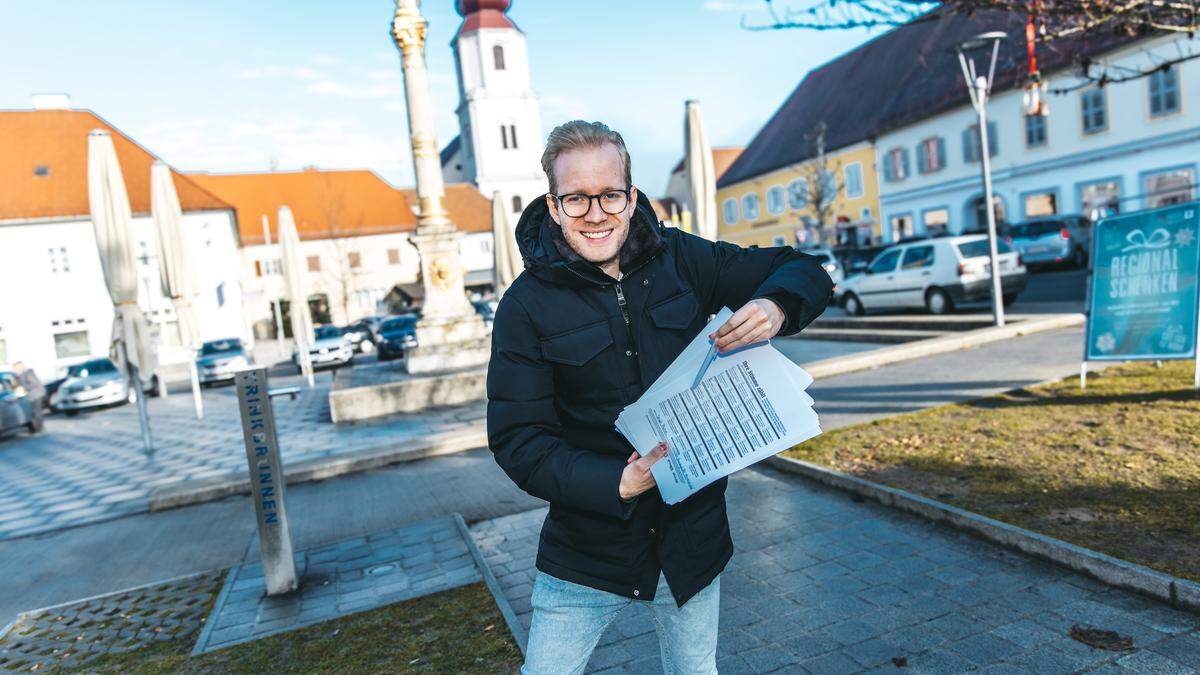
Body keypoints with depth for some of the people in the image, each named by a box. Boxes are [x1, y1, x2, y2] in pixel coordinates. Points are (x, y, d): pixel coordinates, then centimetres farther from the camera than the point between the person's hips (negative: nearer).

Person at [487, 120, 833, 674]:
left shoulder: (680, 258, -5)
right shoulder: (526, 306, -11)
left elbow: (803, 270, 2)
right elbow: (517, 438, -14)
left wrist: (776, 306, -22)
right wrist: (615, 483, -28)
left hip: (691, 540, 3)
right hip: (586, 550, -2)